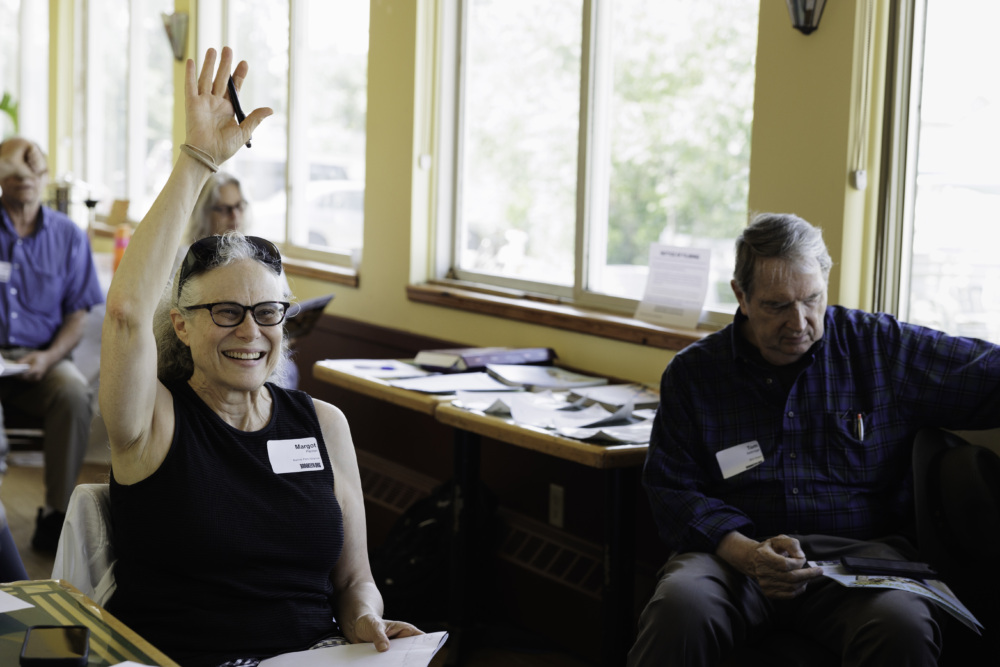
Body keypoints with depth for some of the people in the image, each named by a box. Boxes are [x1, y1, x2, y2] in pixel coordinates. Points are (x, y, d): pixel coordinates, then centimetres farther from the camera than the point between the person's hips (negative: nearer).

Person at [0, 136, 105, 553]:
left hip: (41, 357, 2)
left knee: (74, 394, -32)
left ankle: (55, 516, -22)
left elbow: (77, 314, 9)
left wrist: (49, 357, -10)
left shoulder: (68, 236, 11)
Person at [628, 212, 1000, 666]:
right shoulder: (692, 373, 10)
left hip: (859, 551, 0)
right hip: (737, 549, 0)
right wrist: (748, 554, -14)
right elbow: (672, 491, 4)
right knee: (679, 607, -35)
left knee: (902, 627, -35)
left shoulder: (884, 348, 10)